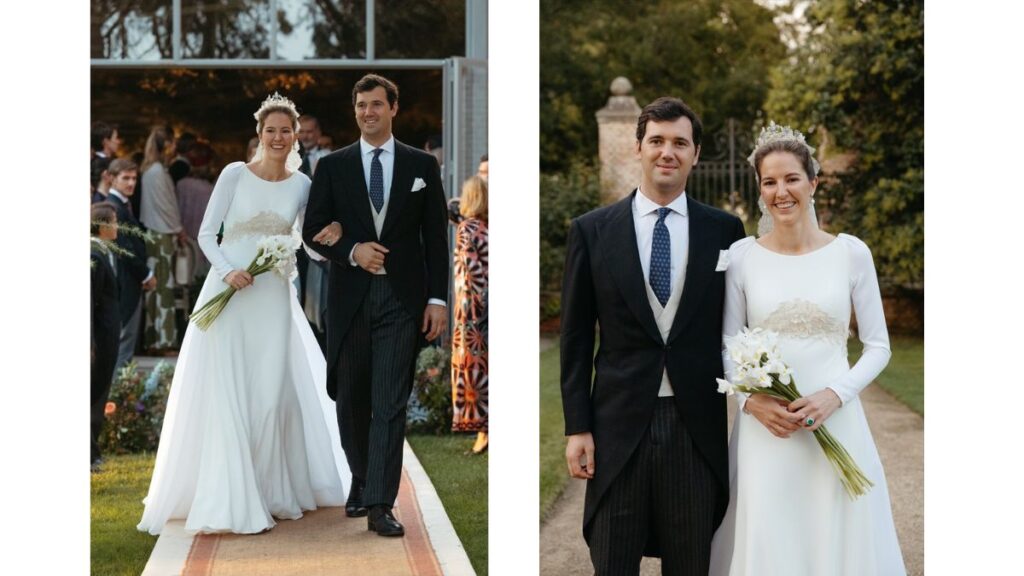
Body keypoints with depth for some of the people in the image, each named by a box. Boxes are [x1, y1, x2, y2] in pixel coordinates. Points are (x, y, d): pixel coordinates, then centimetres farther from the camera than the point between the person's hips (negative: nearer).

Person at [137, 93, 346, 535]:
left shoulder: (302, 184, 7)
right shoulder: (235, 174, -1)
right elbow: (206, 234, -1)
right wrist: (227, 272, -17)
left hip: (274, 297, 3)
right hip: (228, 292, -2)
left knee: (272, 394, 2)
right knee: (227, 394, -5)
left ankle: (272, 492, 17)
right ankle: (229, 501, -1)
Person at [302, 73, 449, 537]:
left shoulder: (422, 165, 6)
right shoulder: (333, 166, 7)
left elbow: (436, 236, 4)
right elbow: (313, 230, 6)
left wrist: (438, 298, -3)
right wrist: (351, 251, -12)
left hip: (402, 298, -2)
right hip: (349, 296, 2)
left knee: (390, 403, -7)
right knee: (351, 398, 11)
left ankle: (379, 504, -8)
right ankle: (361, 482, 31)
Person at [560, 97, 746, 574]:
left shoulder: (724, 230, 3)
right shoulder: (592, 230, 2)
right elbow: (575, 339, 3)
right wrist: (577, 427, -1)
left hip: (696, 426, 1)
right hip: (619, 424, 0)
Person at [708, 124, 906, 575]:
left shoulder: (851, 253, 0)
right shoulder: (742, 256, 0)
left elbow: (878, 346, 4)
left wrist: (834, 395, -11)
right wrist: (751, 399, -12)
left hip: (837, 424, 0)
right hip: (764, 429, 0)